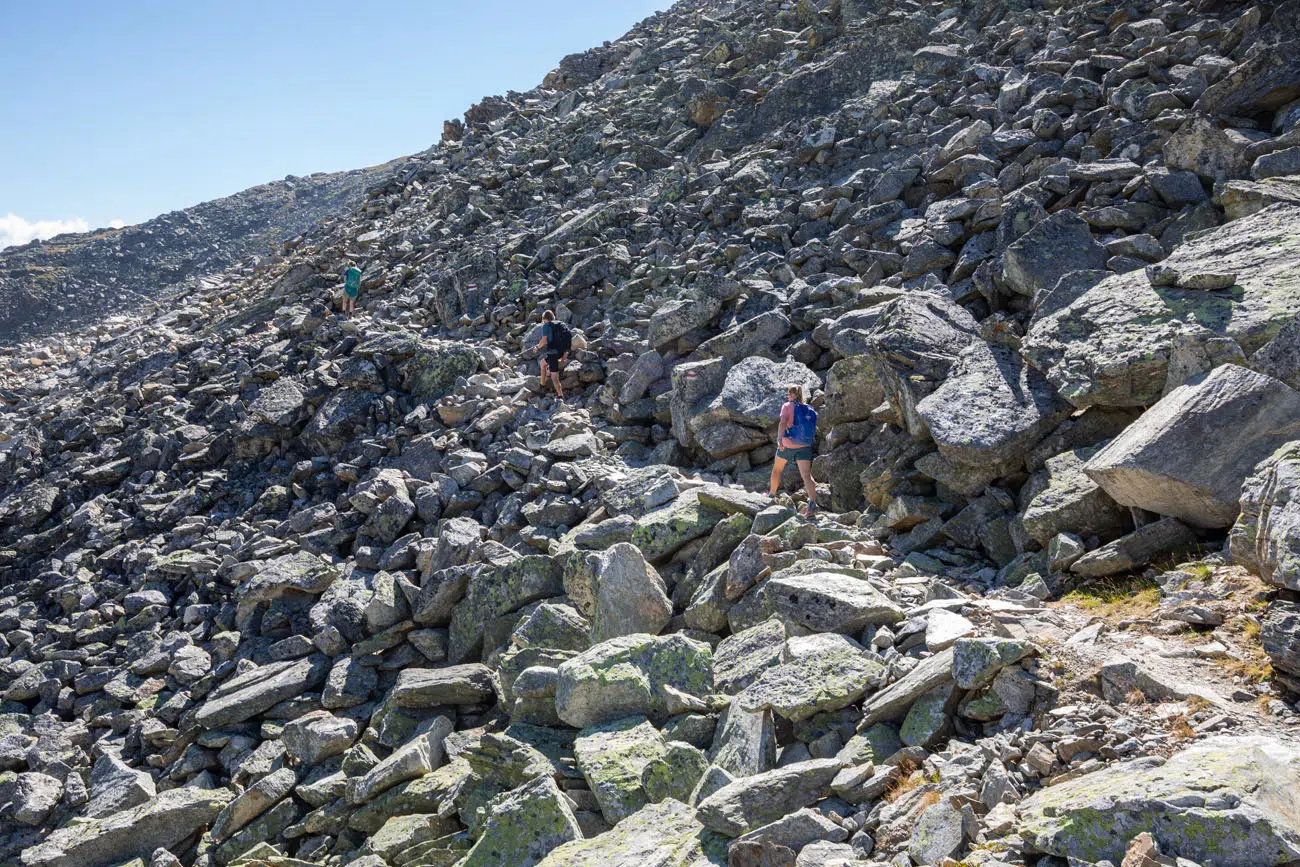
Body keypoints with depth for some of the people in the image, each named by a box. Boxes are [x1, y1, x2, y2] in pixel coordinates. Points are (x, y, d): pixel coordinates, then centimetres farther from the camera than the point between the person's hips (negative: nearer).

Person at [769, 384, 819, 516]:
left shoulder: (788, 406, -3)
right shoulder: (809, 409, 11)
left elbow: (783, 422, -19)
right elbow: (813, 429, 17)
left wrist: (779, 439, -29)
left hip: (787, 445, -3)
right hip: (805, 447, 3)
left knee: (777, 469, 22)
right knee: (806, 475, -9)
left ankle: (772, 495, 38)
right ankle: (812, 502, -28)